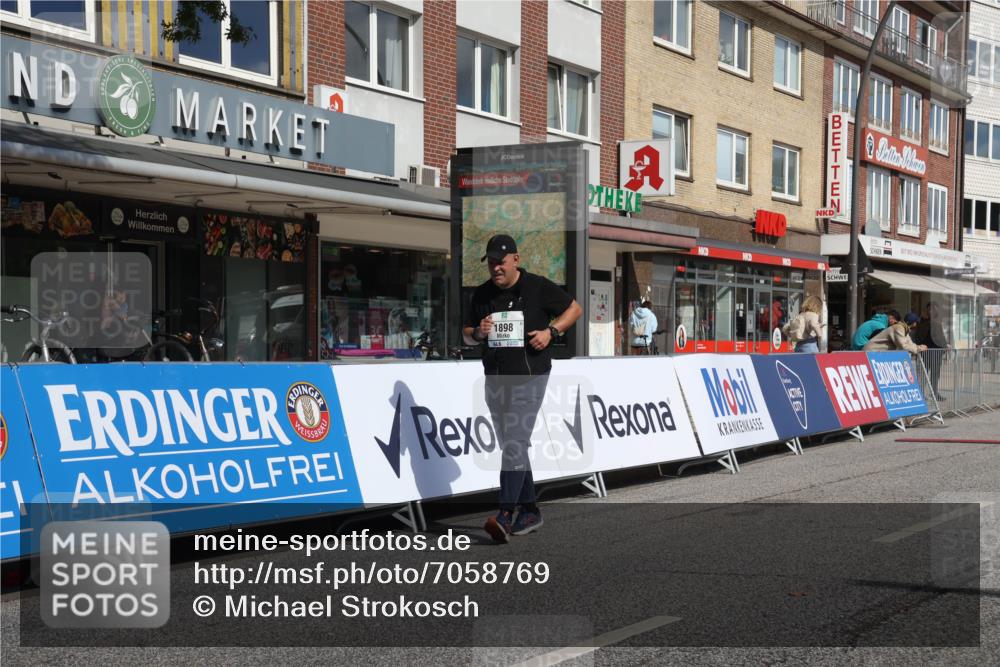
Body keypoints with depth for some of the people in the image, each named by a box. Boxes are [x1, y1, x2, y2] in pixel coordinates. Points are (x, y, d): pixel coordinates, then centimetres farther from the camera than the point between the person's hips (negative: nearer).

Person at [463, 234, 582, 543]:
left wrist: (551, 331, -10)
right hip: (495, 377, 6)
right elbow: (466, 331, 18)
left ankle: (505, 515, -22)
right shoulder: (482, 294, 9)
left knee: (515, 443, -16)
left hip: (529, 377, -6)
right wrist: (478, 333, -6)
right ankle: (529, 511, 21)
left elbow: (575, 308, 6)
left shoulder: (539, 287, -4)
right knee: (511, 446, 10)